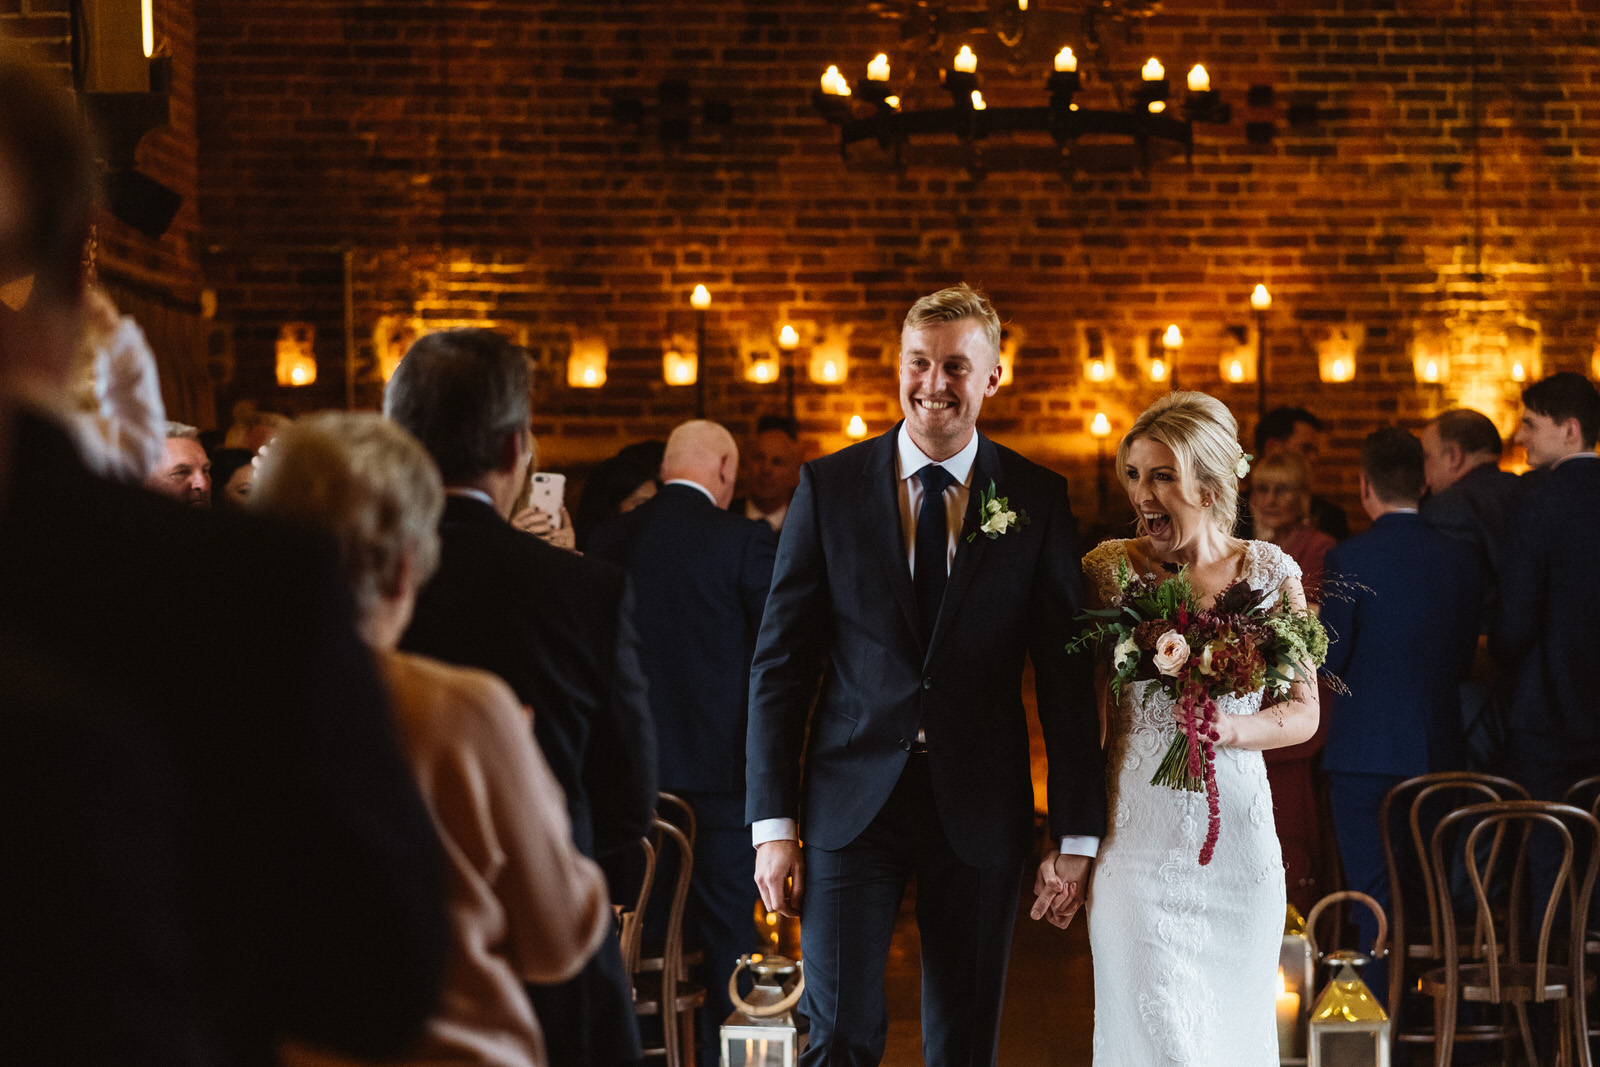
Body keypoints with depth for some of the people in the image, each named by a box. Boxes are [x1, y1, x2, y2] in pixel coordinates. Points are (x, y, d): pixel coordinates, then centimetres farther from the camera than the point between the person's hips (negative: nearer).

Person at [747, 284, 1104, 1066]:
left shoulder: (1037, 500, 1)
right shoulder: (829, 487, 1)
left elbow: (1067, 675, 2)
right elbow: (780, 662, 2)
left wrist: (1077, 834, -1)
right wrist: (772, 822, -4)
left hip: (980, 808, 1)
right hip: (852, 798, 0)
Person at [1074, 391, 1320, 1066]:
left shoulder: (1269, 572, 1)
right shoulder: (1109, 568, -2)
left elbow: (1303, 712, 6)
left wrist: (1234, 728, -16)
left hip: (1235, 837, 2)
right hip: (1135, 834, -1)